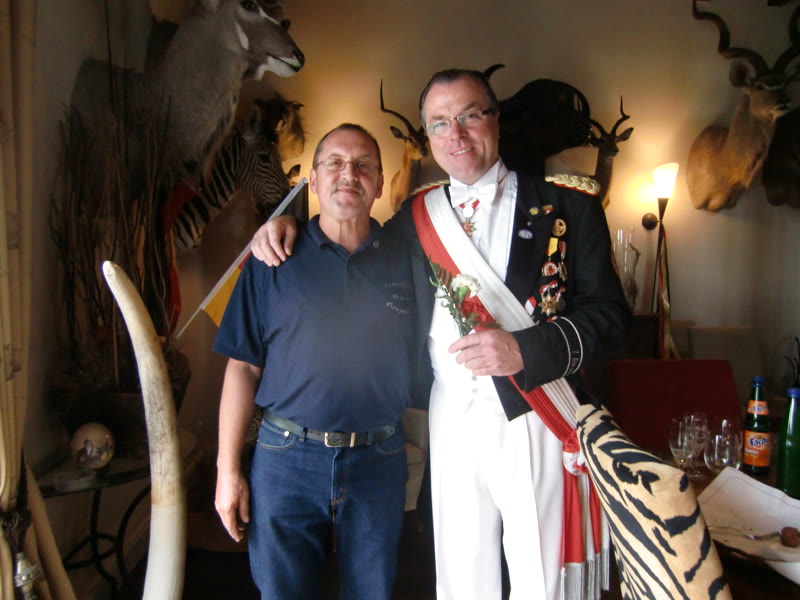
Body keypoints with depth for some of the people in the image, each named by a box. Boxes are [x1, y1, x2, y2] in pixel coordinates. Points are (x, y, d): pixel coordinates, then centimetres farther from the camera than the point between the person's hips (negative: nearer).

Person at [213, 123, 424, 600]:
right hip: (287, 458, -1)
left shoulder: (405, 261, 3)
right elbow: (243, 367, -1)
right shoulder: (275, 261, 0)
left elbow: (426, 361, 5)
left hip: (379, 459, 2)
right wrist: (228, 468, -3)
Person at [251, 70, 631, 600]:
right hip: (453, 421, 3)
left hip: (538, 421, -2)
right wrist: (284, 228, 5)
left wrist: (524, 349, -19)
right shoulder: (414, 217, 8)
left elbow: (610, 312, -3)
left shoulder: (566, 207, -1)